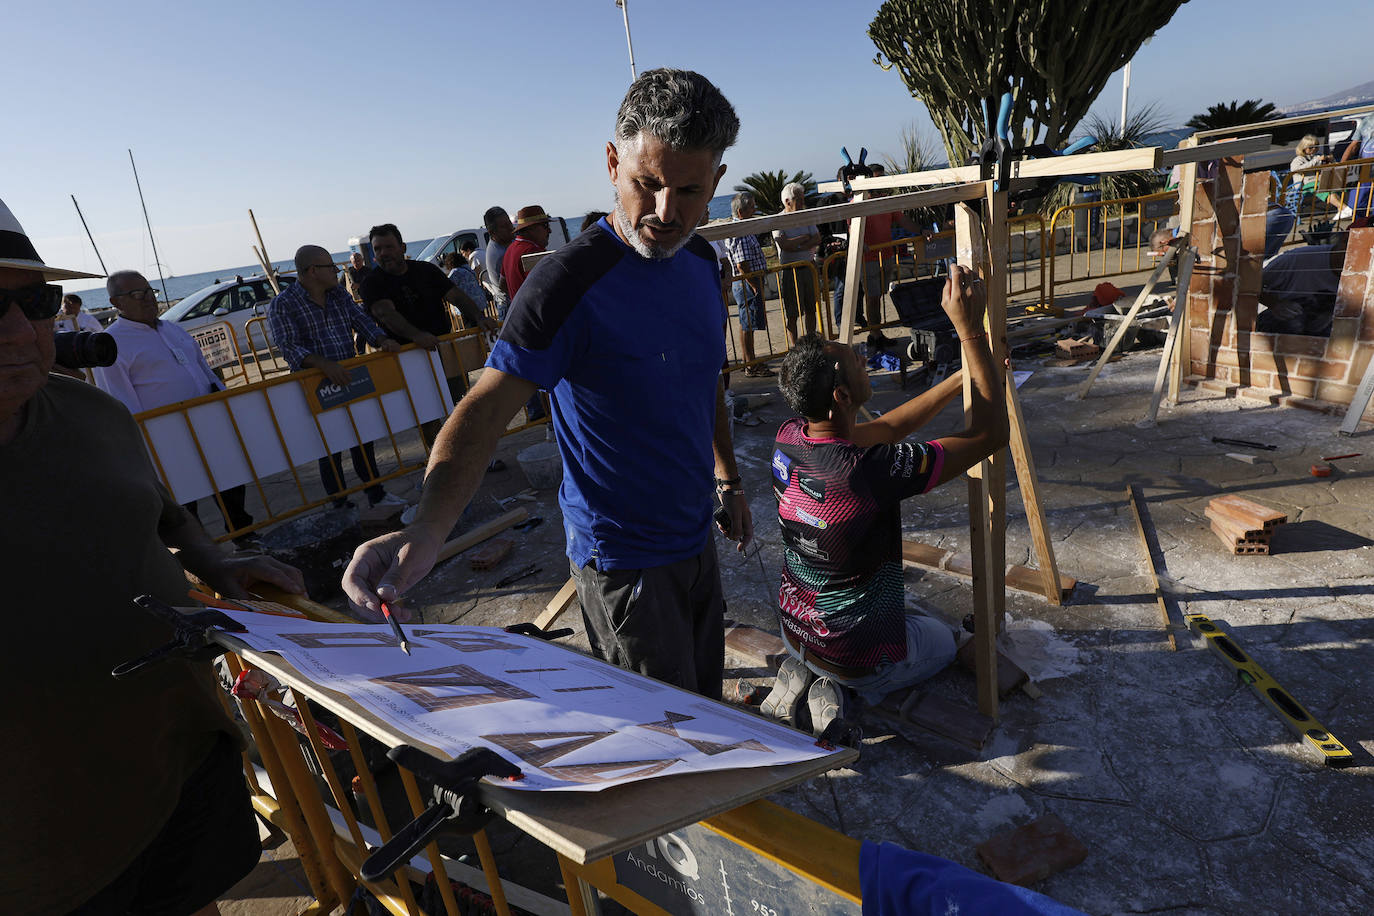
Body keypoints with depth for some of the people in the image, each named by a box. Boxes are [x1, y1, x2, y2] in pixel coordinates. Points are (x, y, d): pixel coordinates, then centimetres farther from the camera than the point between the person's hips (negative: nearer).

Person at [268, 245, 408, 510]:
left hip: (351, 379, 5)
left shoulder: (339, 294, 9)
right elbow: (288, 347, -19)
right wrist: (323, 364, -36)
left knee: (363, 439, 14)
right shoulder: (281, 305, -10)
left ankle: (375, 492, 29)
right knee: (330, 449, 5)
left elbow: (360, 320, 4)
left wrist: (382, 340, -18)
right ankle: (340, 505, 19)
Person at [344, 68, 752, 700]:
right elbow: (484, 409, -28)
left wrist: (729, 481, 16)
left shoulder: (701, 260, 2)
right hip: (622, 558, -7)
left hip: (694, 536, 8)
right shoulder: (568, 281, -22)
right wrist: (426, 530, -42)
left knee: (705, 710, 25)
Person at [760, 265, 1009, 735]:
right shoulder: (873, 470, -35)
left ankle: (802, 676, 13)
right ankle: (840, 690, 5)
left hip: (795, 632, 5)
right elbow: (991, 434, -23)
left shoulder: (786, 440, -14)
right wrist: (970, 331, -23)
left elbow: (887, 427, 2)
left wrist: (962, 377, 4)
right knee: (942, 640, 28)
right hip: (858, 654, -5)